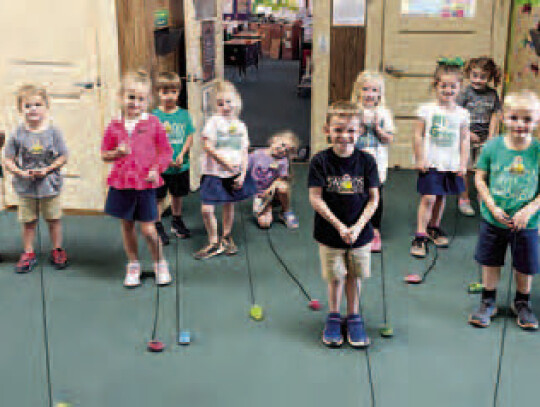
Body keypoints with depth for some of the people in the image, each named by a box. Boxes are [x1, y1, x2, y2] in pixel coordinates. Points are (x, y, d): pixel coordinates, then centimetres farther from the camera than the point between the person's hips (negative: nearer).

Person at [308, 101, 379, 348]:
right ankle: (333, 317, 29)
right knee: (335, 278, 8)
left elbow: (373, 198, -4)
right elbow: (315, 198, -11)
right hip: (329, 234, -1)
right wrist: (339, 225, -17)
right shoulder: (320, 161, -10)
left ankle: (354, 318, 30)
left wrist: (357, 227, -15)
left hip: (360, 233, 1)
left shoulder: (366, 161, -6)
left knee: (355, 277, 12)